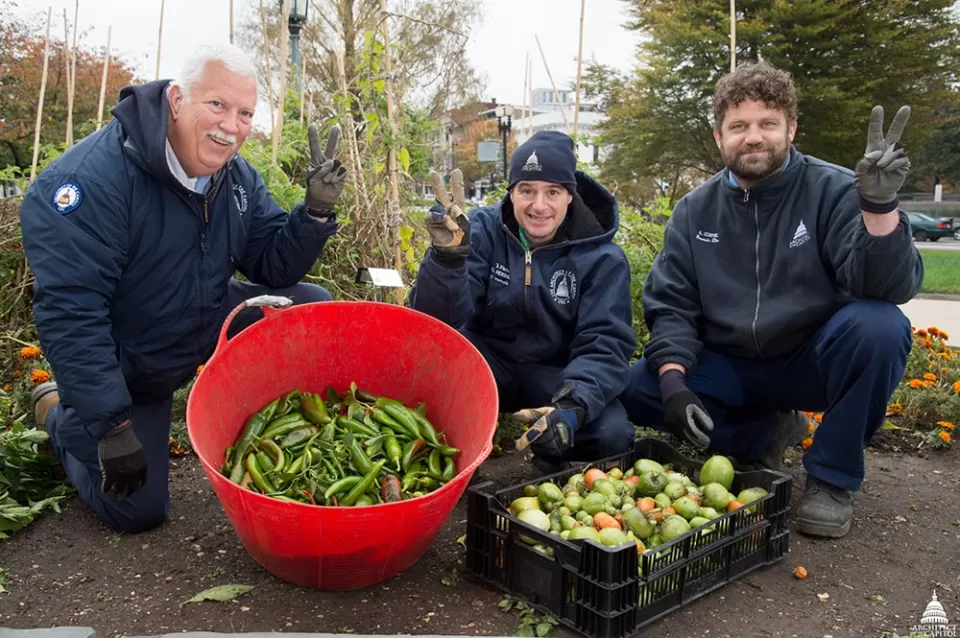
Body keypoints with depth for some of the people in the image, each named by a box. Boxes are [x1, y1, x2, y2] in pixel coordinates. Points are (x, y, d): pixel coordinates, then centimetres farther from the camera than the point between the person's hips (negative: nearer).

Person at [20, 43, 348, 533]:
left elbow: (274, 268, -5)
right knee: (136, 511, -1)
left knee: (313, 306, -9)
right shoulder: (90, 179, -30)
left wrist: (316, 212, -24)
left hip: (208, 326, 6)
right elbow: (69, 312, -31)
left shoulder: (237, 177, -7)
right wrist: (111, 425, -30)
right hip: (123, 368, -5)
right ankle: (58, 412, 24)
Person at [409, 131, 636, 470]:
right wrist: (447, 255, -38)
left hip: (556, 375, 0)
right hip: (485, 364, 0)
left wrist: (573, 406, -37)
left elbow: (604, 344, -17)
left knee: (611, 434, -28)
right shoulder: (483, 229, -9)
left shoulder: (602, 257, -9)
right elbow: (438, 320, -18)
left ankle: (548, 456, 4)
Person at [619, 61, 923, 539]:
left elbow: (890, 287, -22)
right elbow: (669, 304, -3)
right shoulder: (695, 211, -1)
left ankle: (832, 477, -9)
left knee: (877, 326, -33)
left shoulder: (834, 191, -10)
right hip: (730, 369, 3)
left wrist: (880, 206, -39)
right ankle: (764, 433, 8)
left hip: (814, 364, -2)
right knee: (636, 389, -18)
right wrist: (673, 381, -19)